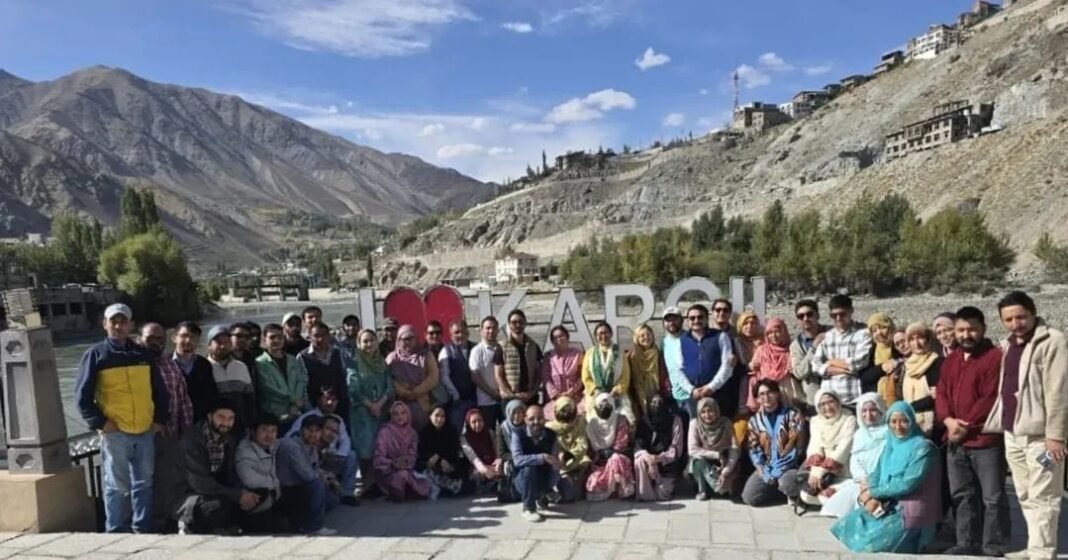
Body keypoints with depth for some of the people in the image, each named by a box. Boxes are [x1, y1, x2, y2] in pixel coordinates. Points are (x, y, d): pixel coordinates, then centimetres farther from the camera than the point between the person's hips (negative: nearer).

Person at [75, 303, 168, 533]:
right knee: (117, 486, 0)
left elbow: (160, 391, 17)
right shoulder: (96, 354, 0)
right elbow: (82, 396, -2)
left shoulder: (143, 355, 12)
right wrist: (99, 423, -8)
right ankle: (116, 532, 11)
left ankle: (143, 530, 19)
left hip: (146, 431, 4)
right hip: (115, 433, -4)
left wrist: (161, 419, 9)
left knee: (144, 484, 9)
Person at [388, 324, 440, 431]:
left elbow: (433, 378, -1)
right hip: (400, 404, 0)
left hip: (422, 404, 0)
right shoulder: (392, 358, 11)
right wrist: (405, 393, -13)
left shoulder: (426, 356, 11)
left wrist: (415, 393, -9)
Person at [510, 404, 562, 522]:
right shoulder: (518, 434, -17)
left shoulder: (551, 435, -9)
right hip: (523, 480, -2)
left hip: (544, 478, 2)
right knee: (529, 467, -32)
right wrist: (542, 457, -39)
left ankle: (543, 494, 10)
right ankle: (528, 509, -15)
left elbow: (555, 462, -9)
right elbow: (517, 459, -30)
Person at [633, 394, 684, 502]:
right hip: (649, 459, 2)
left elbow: (676, 449, -11)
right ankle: (645, 495, -15)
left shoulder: (675, 420, -7)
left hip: (667, 463, -2)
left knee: (662, 495, -16)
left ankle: (667, 485, 19)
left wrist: (659, 458, -25)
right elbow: (638, 444, -6)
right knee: (639, 461, -33)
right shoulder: (643, 420, 1)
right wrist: (647, 457, -27)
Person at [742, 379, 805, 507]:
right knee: (749, 497, -15)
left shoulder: (793, 415, -5)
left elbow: (796, 446, -11)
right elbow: (754, 449, 4)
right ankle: (785, 490, 6)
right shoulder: (755, 420, 8)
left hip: (789, 466, -4)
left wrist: (779, 469, -18)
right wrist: (762, 471, -13)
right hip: (766, 467, 4)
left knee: (787, 484, -38)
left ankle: (795, 495, 0)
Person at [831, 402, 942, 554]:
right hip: (887, 506, 7)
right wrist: (870, 498, -13)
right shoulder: (890, 445, 11)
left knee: (869, 544, -18)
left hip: (910, 512, -7)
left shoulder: (923, 447, -12)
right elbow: (877, 474, 8)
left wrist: (873, 492, -13)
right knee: (847, 527, -5)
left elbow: (908, 484, -20)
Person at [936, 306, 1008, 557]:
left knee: (992, 498, 0)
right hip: (955, 441, 7)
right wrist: (949, 420, -8)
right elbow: (941, 395, 11)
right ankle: (968, 544, 23)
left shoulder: (996, 357, -8)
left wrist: (966, 427, -14)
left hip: (986, 441, -7)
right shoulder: (950, 361, 16)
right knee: (962, 496, 13)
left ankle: (993, 549, 9)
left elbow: (991, 400, -15)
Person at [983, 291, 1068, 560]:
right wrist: (1000, 423, 11)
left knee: (1041, 498, -3)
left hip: (1039, 433, -8)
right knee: (1025, 496, 15)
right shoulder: (1007, 345, 14)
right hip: (1012, 433, 8)